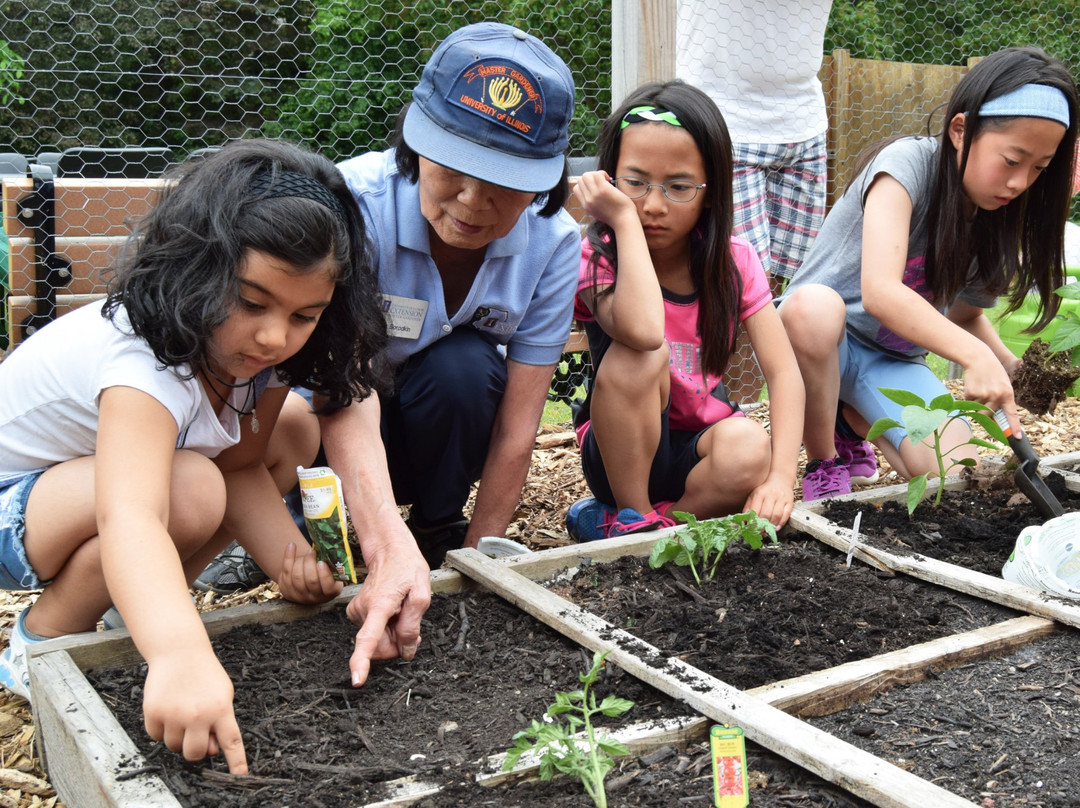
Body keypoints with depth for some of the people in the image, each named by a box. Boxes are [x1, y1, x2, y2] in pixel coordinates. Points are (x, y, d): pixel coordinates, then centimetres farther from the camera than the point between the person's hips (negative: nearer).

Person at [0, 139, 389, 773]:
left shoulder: (251, 341, -15)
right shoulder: (147, 360, -39)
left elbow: (239, 464, -7)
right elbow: (127, 518, -56)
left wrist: (289, 555, -26)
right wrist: (180, 656, -72)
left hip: (88, 464, 8)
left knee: (293, 428, -1)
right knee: (186, 490, -35)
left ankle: (134, 604, 6)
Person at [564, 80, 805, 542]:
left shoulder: (732, 261, -6)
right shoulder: (597, 258, -16)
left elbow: (783, 370, -14)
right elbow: (643, 331, -40)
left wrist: (780, 475, -29)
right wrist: (624, 219, -30)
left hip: (700, 446, 3)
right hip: (624, 450, -2)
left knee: (748, 450, -32)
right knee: (640, 356, -31)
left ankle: (603, 523, -12)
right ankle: (632, 518, -14)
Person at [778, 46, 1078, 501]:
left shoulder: (1000, 223, 0)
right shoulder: (908, 162, -21)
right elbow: (879, 292, -35)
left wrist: (1012, 368, -5)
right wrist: (975, 355, -46)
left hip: (892, 361, 5)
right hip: (817, 338, -5)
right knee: (814, 304, -41)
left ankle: (854, 420, 12)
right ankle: (824, 461, -16)